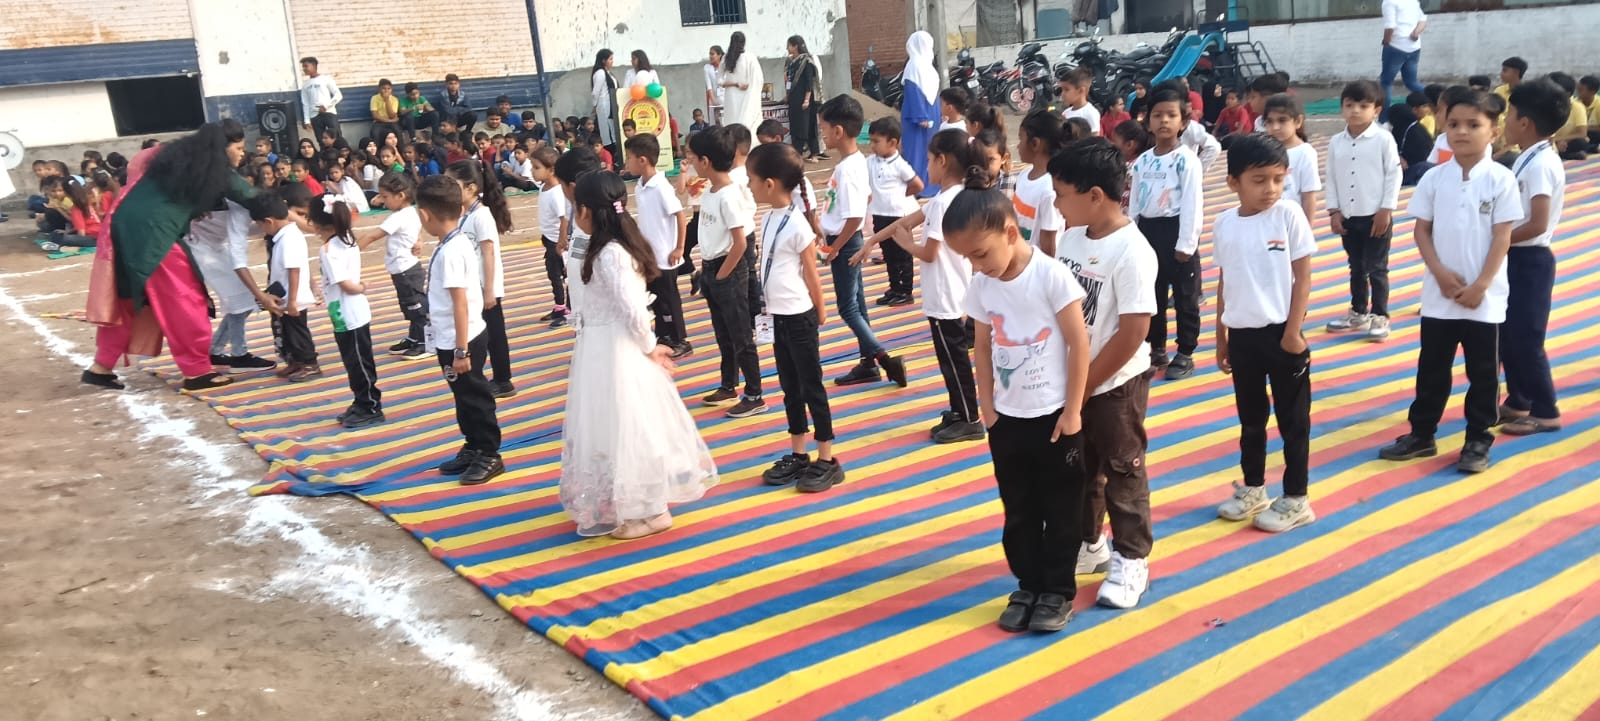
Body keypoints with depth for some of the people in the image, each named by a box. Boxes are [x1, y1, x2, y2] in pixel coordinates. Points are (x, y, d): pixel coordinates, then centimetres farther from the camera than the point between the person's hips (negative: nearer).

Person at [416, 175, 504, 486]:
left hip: (462, 341, -9)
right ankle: (473, 449, 33)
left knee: (474, 397, 3)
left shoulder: (450, 251, -23)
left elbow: (461, 303, -25)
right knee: (464, 396, 20)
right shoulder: (457, 244, 6)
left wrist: (461, 351, -23)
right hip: (451, 340, 9)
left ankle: (489, 455, 16)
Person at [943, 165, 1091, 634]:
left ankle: (1058, 592, 22)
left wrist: (1073, 411, -12)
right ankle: (1028, 586, 28)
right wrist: (987, 407, 5)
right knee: (1018, 510, 14)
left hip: (1054, 416, -5)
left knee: (1060, 509, 8)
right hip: (1006, 418, 5)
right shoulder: (981, 286, -2)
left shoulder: (1052, 276, -17)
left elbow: (1079, 344, -14)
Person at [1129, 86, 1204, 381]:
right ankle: (1157, 350, 28)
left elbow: (1192, 203, -14)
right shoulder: (1142, 161, 8)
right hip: (1147, 230, 6)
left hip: (1174, 230, -6)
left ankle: (1185, 355, 15)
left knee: (1184, 296, 5)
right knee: (1151, 294, 14)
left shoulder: (1187, 160, -11)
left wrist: (1186, 243, -17)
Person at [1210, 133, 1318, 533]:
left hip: (1281, 333, -4)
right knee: (1250, 418, 17)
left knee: (1292, 419, 7)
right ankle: (1252, 489, 32)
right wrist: (1221, 337, 12)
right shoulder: (1224, 224, 2)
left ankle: (1296, 499, 18)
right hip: (1242, 334, 4)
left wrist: (1293, 332, -12)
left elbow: (1302, 278, -7)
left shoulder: (1289, 214, -8)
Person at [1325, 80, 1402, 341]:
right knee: (1356, 268, 16)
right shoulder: (1336, 142, 4)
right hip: (1348, 216, 4)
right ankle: (1358, 313, 27)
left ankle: (1380, 317, 11)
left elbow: (1394, 175, -7)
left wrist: (1386, 210, -11)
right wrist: (1334, 211, 2)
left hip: (1376, 215, -4)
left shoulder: (1383, 139, -8)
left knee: (1377, 269, 2)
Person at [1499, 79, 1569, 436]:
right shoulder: (1529, 159, 10)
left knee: (1526, 340, -2)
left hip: (1529, 260, -10)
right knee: (1507, 334, 16)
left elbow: (1537, 224, -25)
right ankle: (1518, 402, 28)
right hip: (1515, 258, 10)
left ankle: (1545, 412, 10)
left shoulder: (1540, 165, -20)